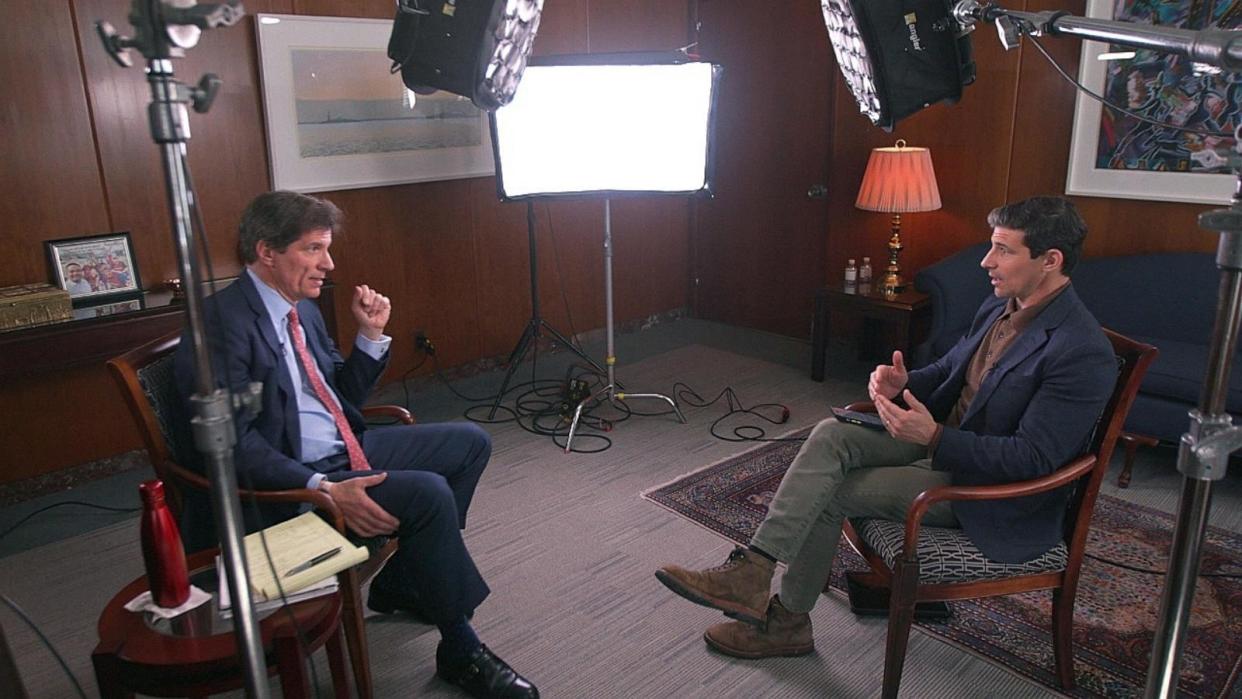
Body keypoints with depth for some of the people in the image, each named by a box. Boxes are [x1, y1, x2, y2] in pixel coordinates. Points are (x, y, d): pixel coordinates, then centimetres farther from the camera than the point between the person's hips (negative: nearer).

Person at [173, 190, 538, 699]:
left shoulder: (302, 309, 11)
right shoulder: (223, 321, -17)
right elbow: (235, 441, -23)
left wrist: (371, 334, 3)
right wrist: (324, 489, -31)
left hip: (346, 451, 10)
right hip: (290, 482, -10)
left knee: (470, 442, 10)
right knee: (427, 492, -28)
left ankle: (401, 580, 17)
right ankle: (460, 650, -8)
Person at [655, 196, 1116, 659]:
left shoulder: (1083, 353, -23)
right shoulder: (1000, 306, 5)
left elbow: (1032, 459, -25)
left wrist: (934, 437, -33)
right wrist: (904, 383, -6)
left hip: (990, 492, -8)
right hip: (940, 439, 8)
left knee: (828, 495, -15)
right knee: (831, 434, -17)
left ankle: (787, 621, 3)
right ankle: (752, 571, -16)